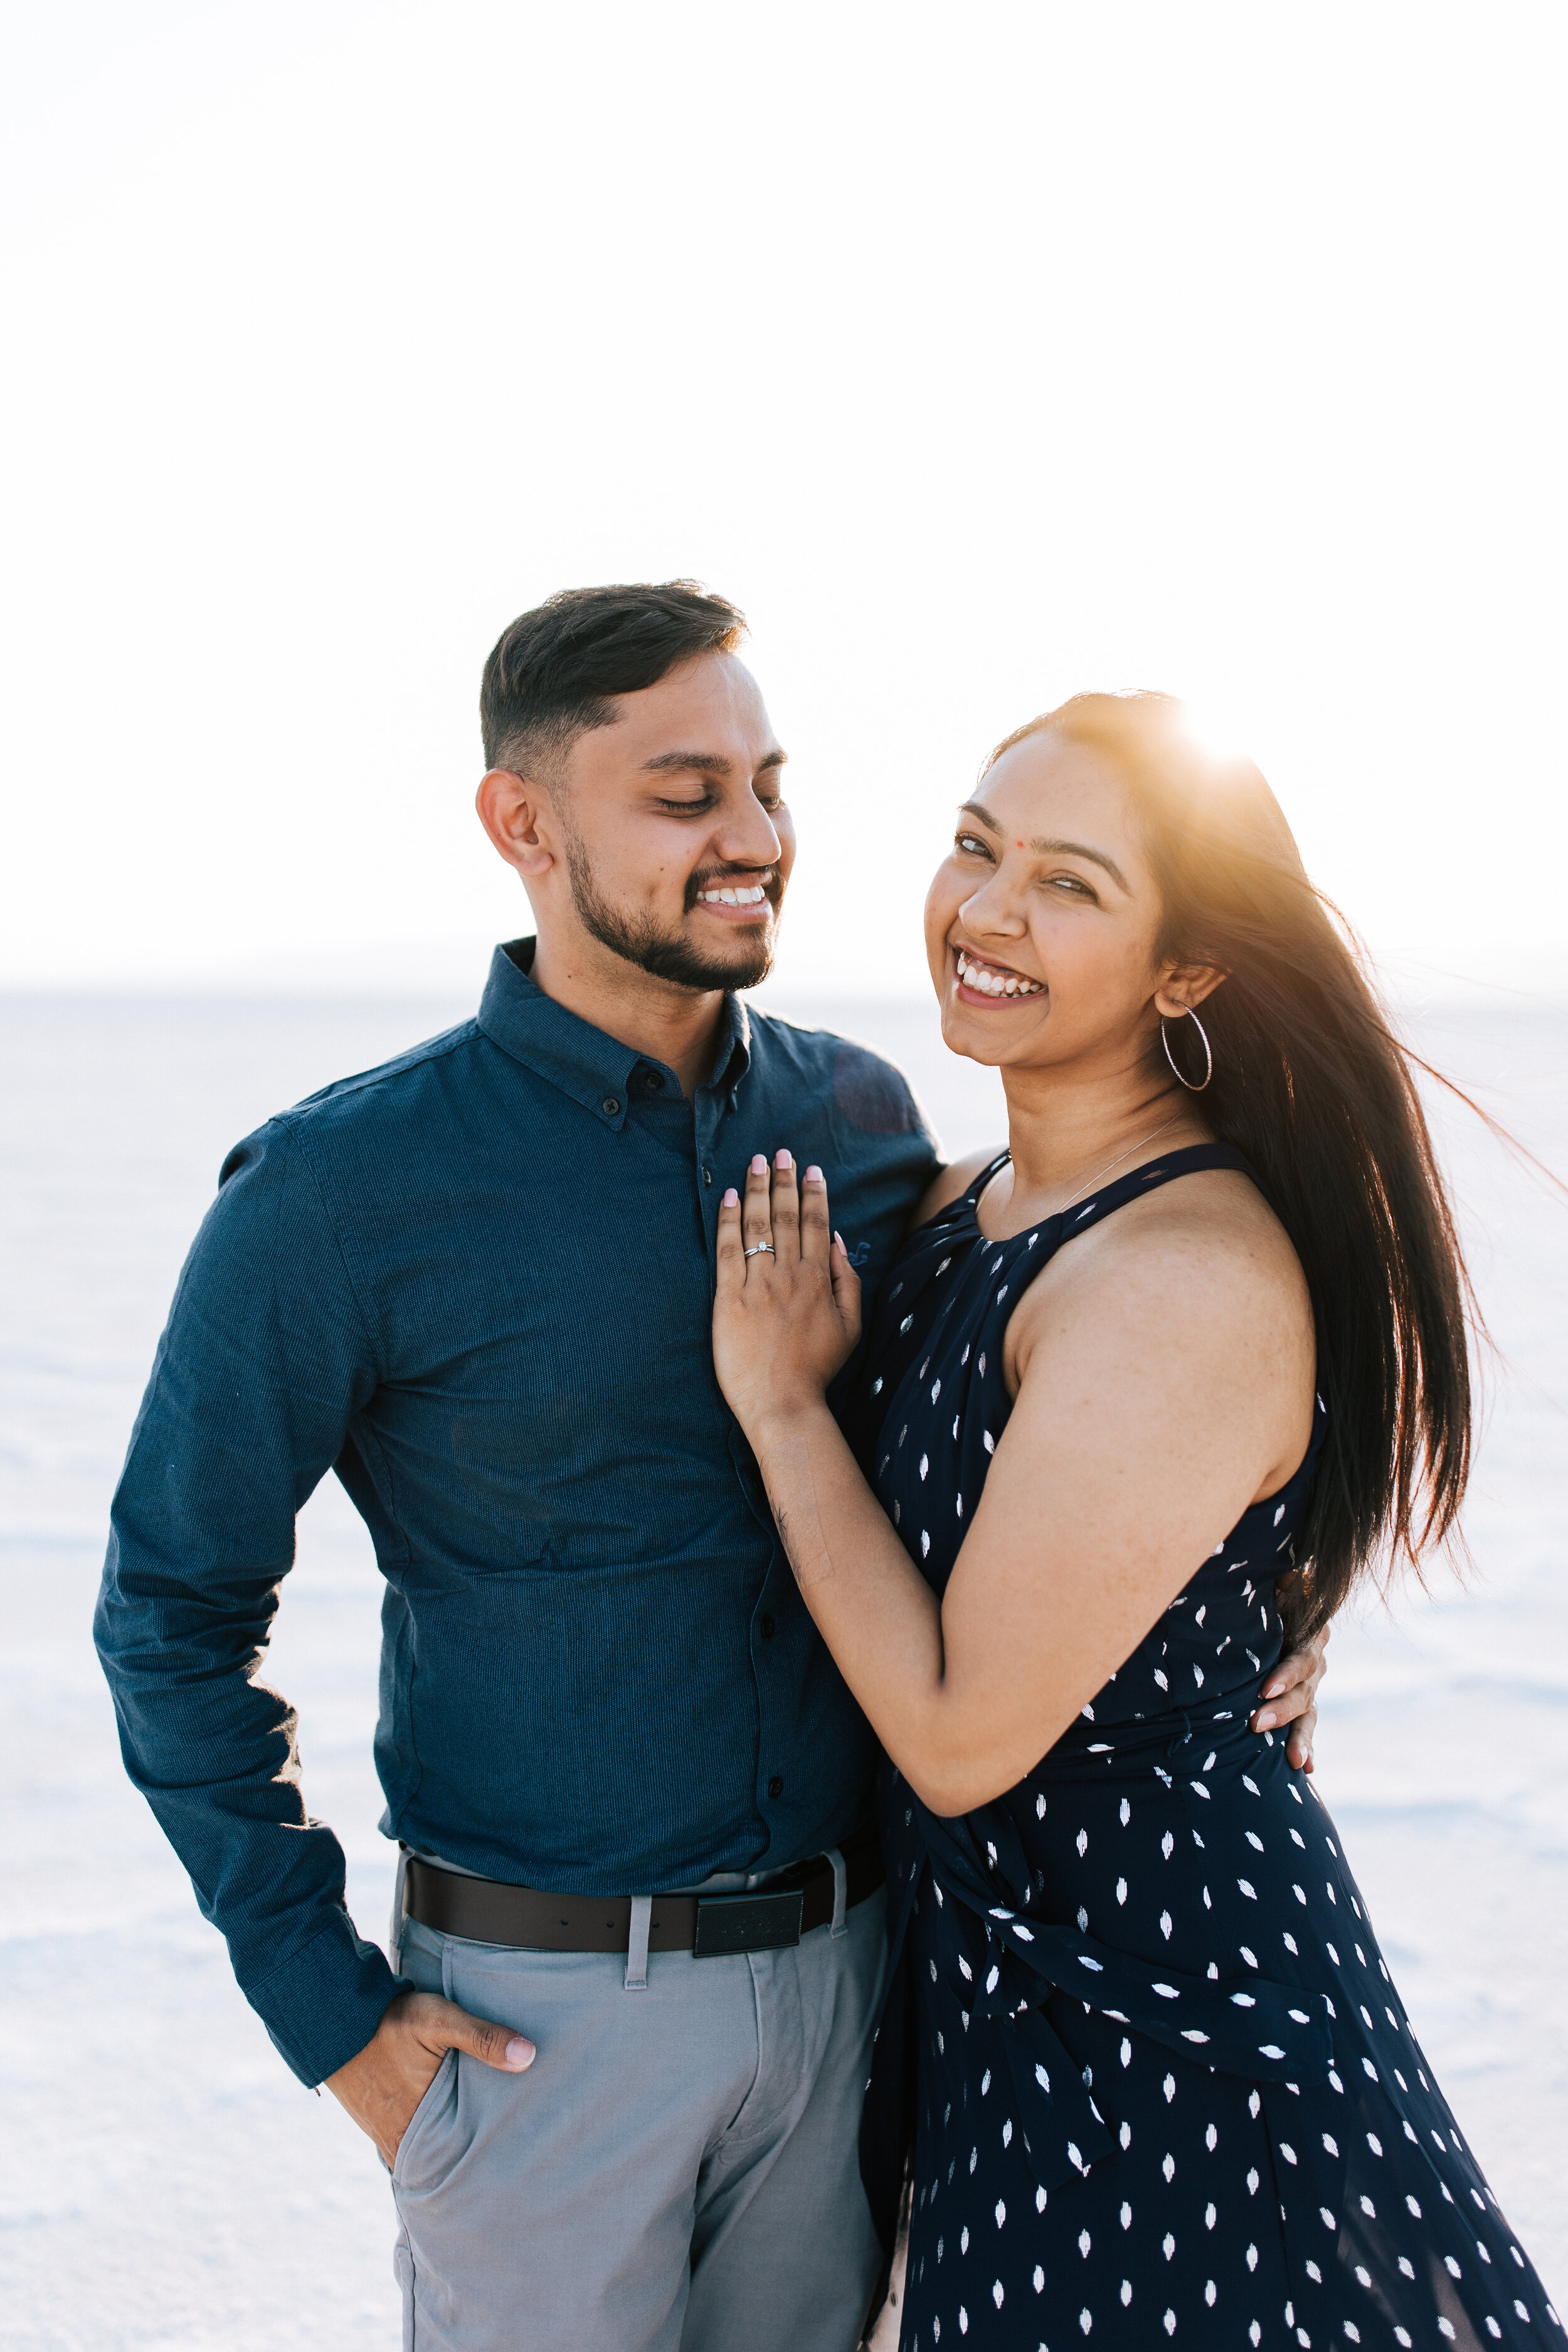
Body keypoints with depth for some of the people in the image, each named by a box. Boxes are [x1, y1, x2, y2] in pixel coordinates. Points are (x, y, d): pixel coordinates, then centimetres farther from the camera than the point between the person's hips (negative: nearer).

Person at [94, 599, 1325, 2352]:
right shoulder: (338, 1194, -14)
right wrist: (328, 2011, -7)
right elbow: (175, 1613, -6)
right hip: (543, 2006, -4)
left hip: (848, 1966, 4)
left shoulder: (861, 1122, -1)